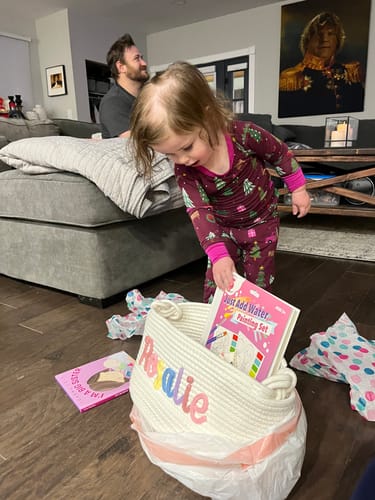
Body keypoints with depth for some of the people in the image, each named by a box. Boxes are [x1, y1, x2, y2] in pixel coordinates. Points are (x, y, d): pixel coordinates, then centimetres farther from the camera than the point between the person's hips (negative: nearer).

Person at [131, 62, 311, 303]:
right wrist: (218, 255, -41)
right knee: (216, 286, 2)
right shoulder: (185, 171, -22)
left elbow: (281, 153, -10)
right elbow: (200, 212, -29)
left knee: (259, 283, 7)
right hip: (223, 228, 2)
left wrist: (298, 188, -2)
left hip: (262, 222, -1)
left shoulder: (243, 134, -28)